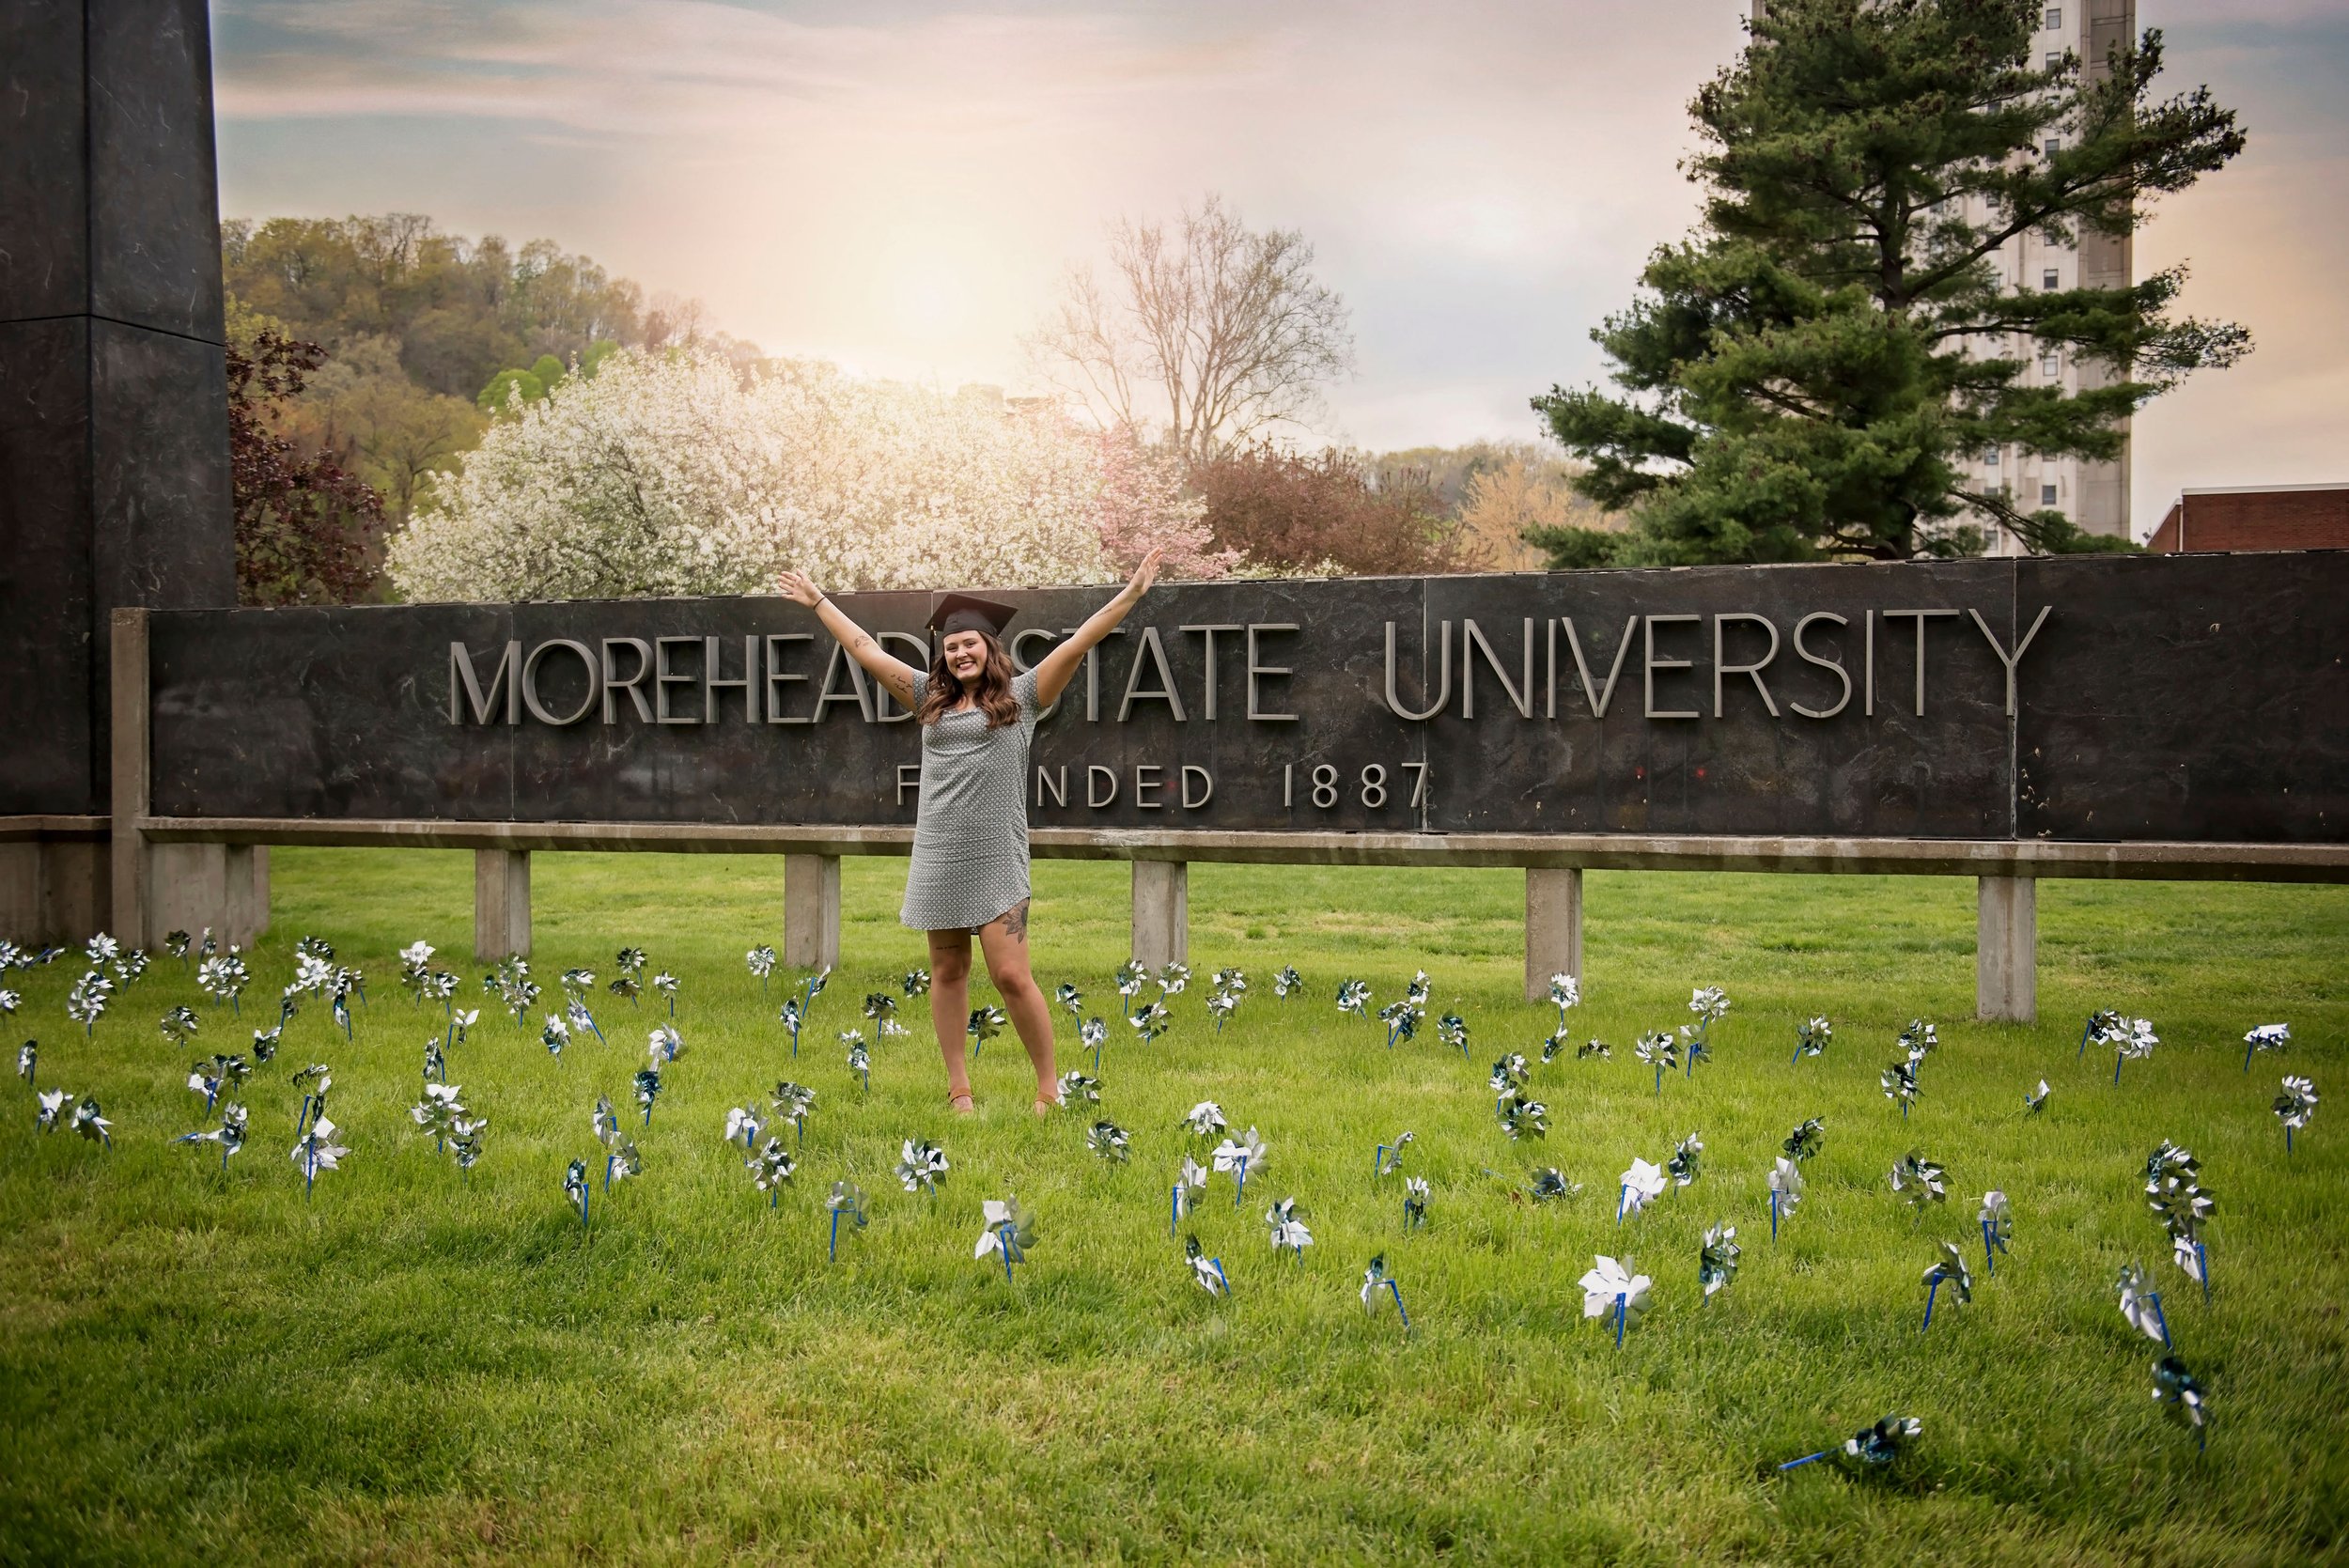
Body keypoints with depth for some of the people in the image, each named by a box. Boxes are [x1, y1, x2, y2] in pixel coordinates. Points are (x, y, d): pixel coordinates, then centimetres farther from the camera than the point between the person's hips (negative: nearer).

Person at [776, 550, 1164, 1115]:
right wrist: (819, 601, 22)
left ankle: (1050, 1087, 4)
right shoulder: (931, 698, 13)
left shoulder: (1020, 697, 3)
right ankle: (958, 1089, 19)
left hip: (996, 861, -4)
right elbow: (866, 650, 18)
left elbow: (1077, 643, -4)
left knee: (1011, 975, -9)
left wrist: (1131, 594, -10)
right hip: (938, 858, 4)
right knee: (947, 973, 9)